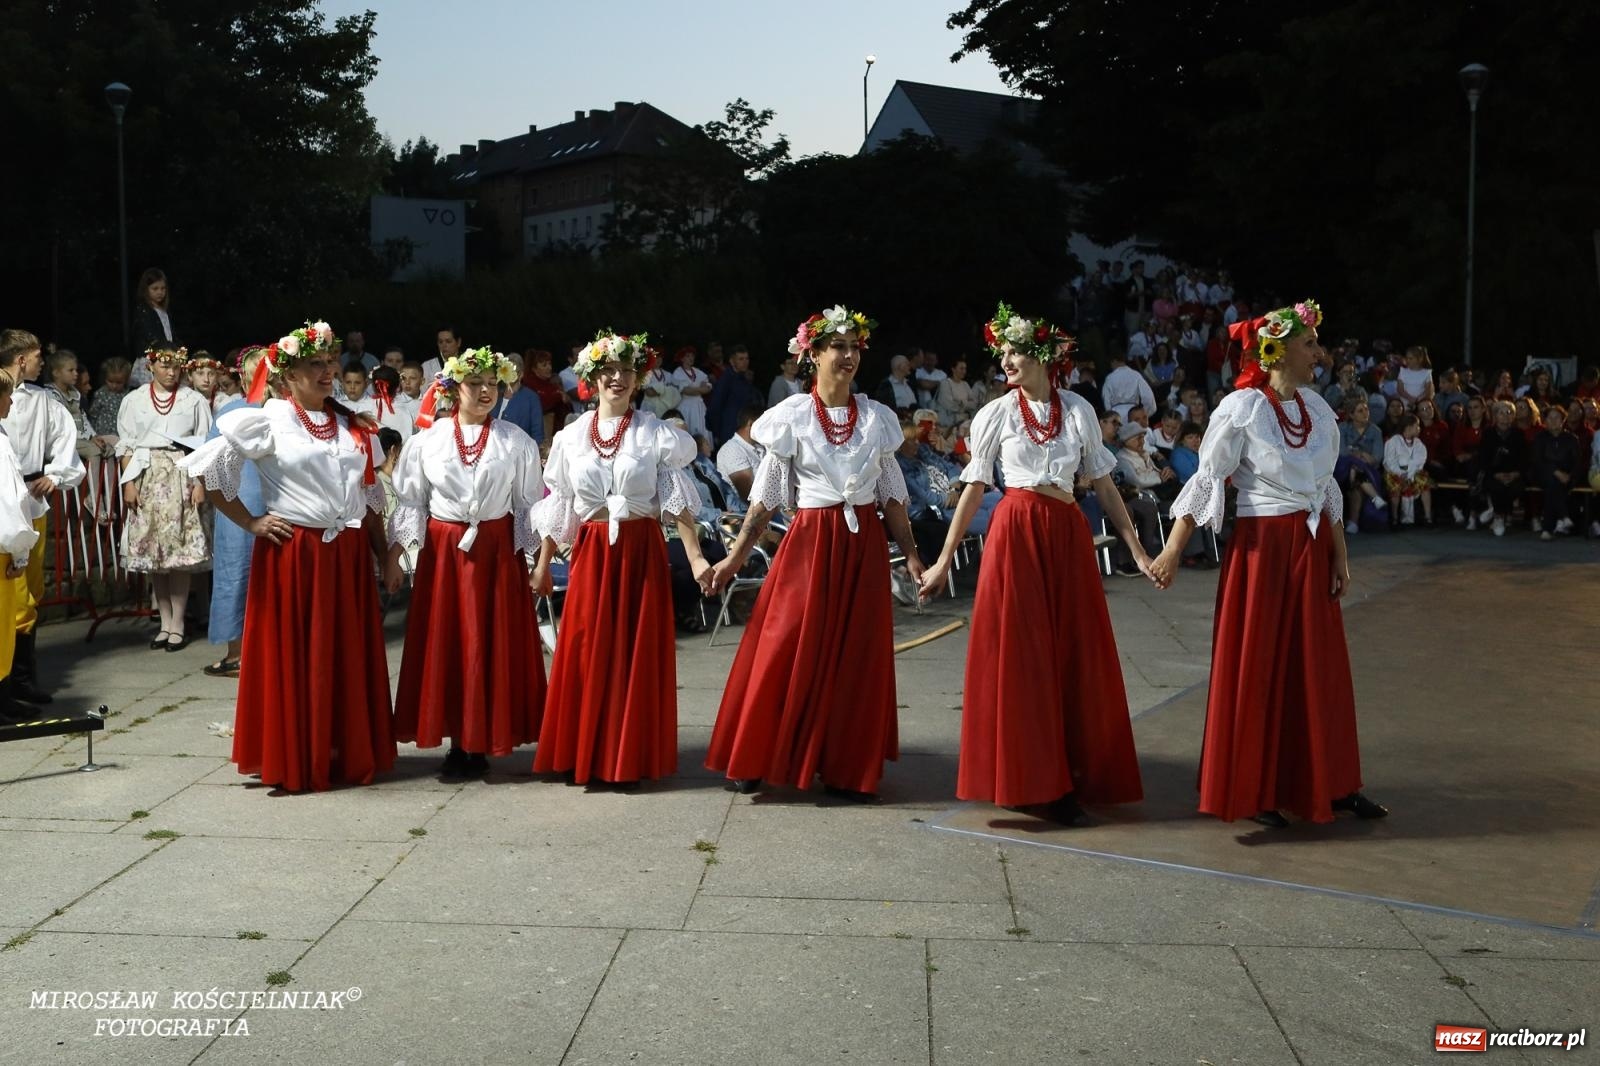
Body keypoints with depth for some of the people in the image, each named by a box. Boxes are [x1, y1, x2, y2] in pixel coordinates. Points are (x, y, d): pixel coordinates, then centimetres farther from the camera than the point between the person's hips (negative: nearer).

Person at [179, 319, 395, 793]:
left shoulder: (352, 425, 11)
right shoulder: (267, 420, -5)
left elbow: (371, 495, 17)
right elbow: (209, 468, -8)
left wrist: (383, 553, 13)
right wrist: (250, 522, -7)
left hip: (348, 554, 5)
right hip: (292, 554, -5)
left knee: (350, 657, 9)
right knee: (293, 658, 3)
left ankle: (349, 755, 20)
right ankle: (293, 762, 13)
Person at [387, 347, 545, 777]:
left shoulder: (515, 441, 2)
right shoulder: (428, 439, 3)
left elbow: (529, 504, 4)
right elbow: (410, 501, 5)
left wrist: (537, 559, 0)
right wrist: (393, 555, 0)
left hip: (497, 551, 0)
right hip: (442, 551, 1)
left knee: (492, 645, 2)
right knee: (444, 644, 3)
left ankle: (481, 741, 12)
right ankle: (456, 740, 14)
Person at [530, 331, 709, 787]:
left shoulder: (657, 434, -1)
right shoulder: (571, 436, 6)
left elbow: (678, 502, -5)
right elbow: (557, 506, 10)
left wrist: (696, 558, -13)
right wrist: (543, 563, 10)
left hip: (641, 552, -2)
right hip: (591, 553, 2)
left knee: (637, 654, 3)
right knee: (585, 655, 2)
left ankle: (629, 759, 13)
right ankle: (583, 756, 15)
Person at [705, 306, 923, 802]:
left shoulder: (878, 418, 6)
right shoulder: (791, 418, -2)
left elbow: (892, 497, 10)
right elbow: (764, 498, 1)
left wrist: (910, 555, 4)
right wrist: (734, 557, -3)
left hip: (864, 546, 3)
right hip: (809, 543, -2)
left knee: (858, 660, 5)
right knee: (785, 653, -4)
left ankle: (848, 769, 16)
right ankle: (757, 760, 11)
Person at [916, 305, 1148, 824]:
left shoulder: (1078, 410, 5)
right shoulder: (996, 413, 1)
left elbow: (1103, 484, 8)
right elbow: (974, 489, 2)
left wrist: (1137, 550, 5)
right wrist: (943, 560, -1)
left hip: (1068, 535, 2)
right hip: (1015, 534, -2)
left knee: (1076, 656, 4)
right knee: (1018, 656, -1)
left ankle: (1069, 778, 15)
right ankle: (1026, 780, 8)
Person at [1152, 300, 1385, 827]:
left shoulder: (1315, 406, 7)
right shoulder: (1241, 408, -12)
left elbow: (1328, 487, 12)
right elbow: (1206, 481, -12)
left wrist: (1339, 555, 11)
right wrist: (1172, 551, -14)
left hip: (1311, 548, 6)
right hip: (1262, 547, -6)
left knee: (1319, 667, 11)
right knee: (1256, 668, 3)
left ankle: (1330, 784, 22)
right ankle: (1254, 790, 15)